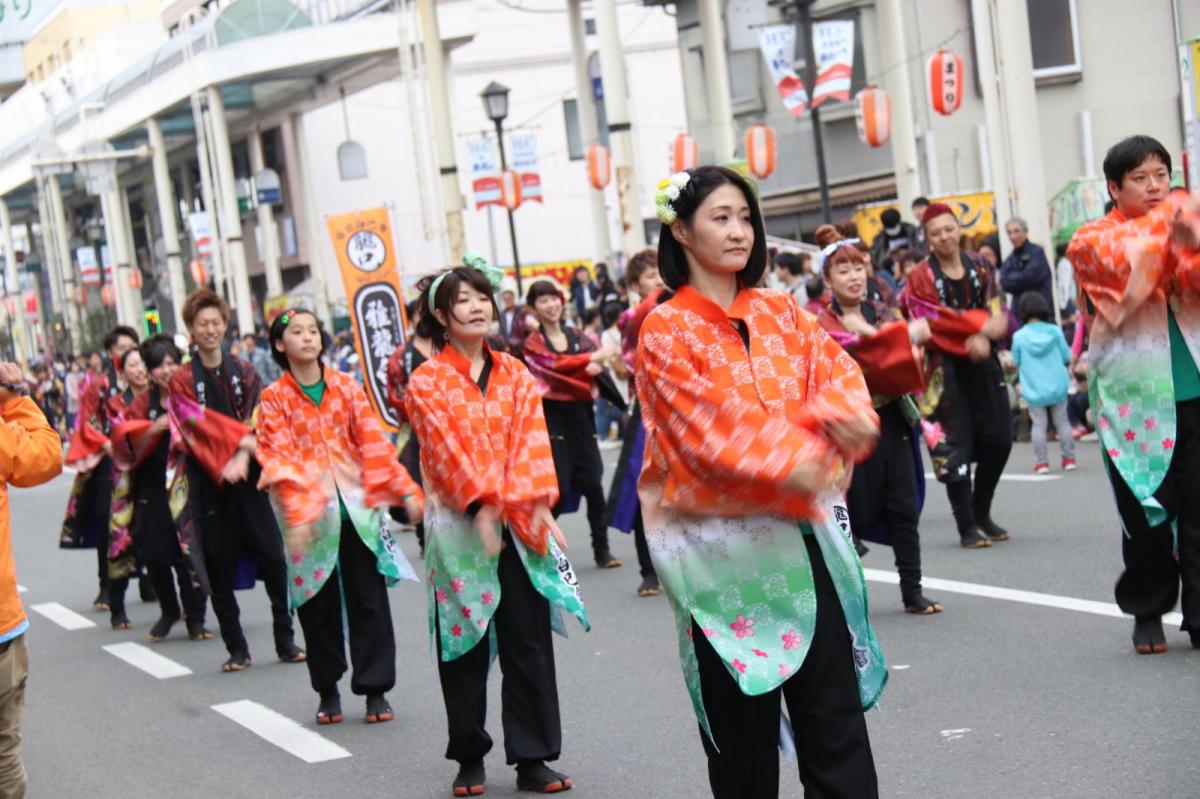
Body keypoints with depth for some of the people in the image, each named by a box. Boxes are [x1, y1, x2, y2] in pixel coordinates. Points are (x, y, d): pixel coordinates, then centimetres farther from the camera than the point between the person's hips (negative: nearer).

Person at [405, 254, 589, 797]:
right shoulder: (427, 382, 0)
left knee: (529, 640, 1)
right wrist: (482, 506, -22)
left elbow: (531, 442, -1)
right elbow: (447, 448, -11)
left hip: (518, 522, 3)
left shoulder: (516, 375, 10)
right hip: (458, 524, -3)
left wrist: (537, 503, -15)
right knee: (464, 644, 4)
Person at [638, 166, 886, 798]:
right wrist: (790, 461, -30)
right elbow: (707, 428, -16)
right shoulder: (666, 332, -6)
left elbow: (837, 372, 0)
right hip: (720, 545, -4)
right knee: (742, 724, 6)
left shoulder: (780, 312, 10)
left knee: (835, 710, 1)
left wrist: (840, 413, -23)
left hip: (799, 532, 4)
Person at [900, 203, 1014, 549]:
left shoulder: (979, 269, 8)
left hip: (983, 364, 5)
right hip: (946, 369, -5)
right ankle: (967, 527, 4)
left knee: (999, 440, 6)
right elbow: (932, 325, -15)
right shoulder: (920, 278, -6)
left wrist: (982, 337, -19)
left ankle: (982, 512, 25)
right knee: (956, 445, -5)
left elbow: (995, 313, 2)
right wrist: (979, 325, -20)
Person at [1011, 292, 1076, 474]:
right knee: (1062, 421, 12)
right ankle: (1069, 458, 15)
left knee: (1039, 424, 4)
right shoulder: (1055, 331, -5)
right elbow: (1067, 357, 2)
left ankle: (1041, 462, 0)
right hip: (1057, 386, 1)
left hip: (1034, 390, -1)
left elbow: (1016, 363, 3)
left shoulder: (1019, 336, -7)